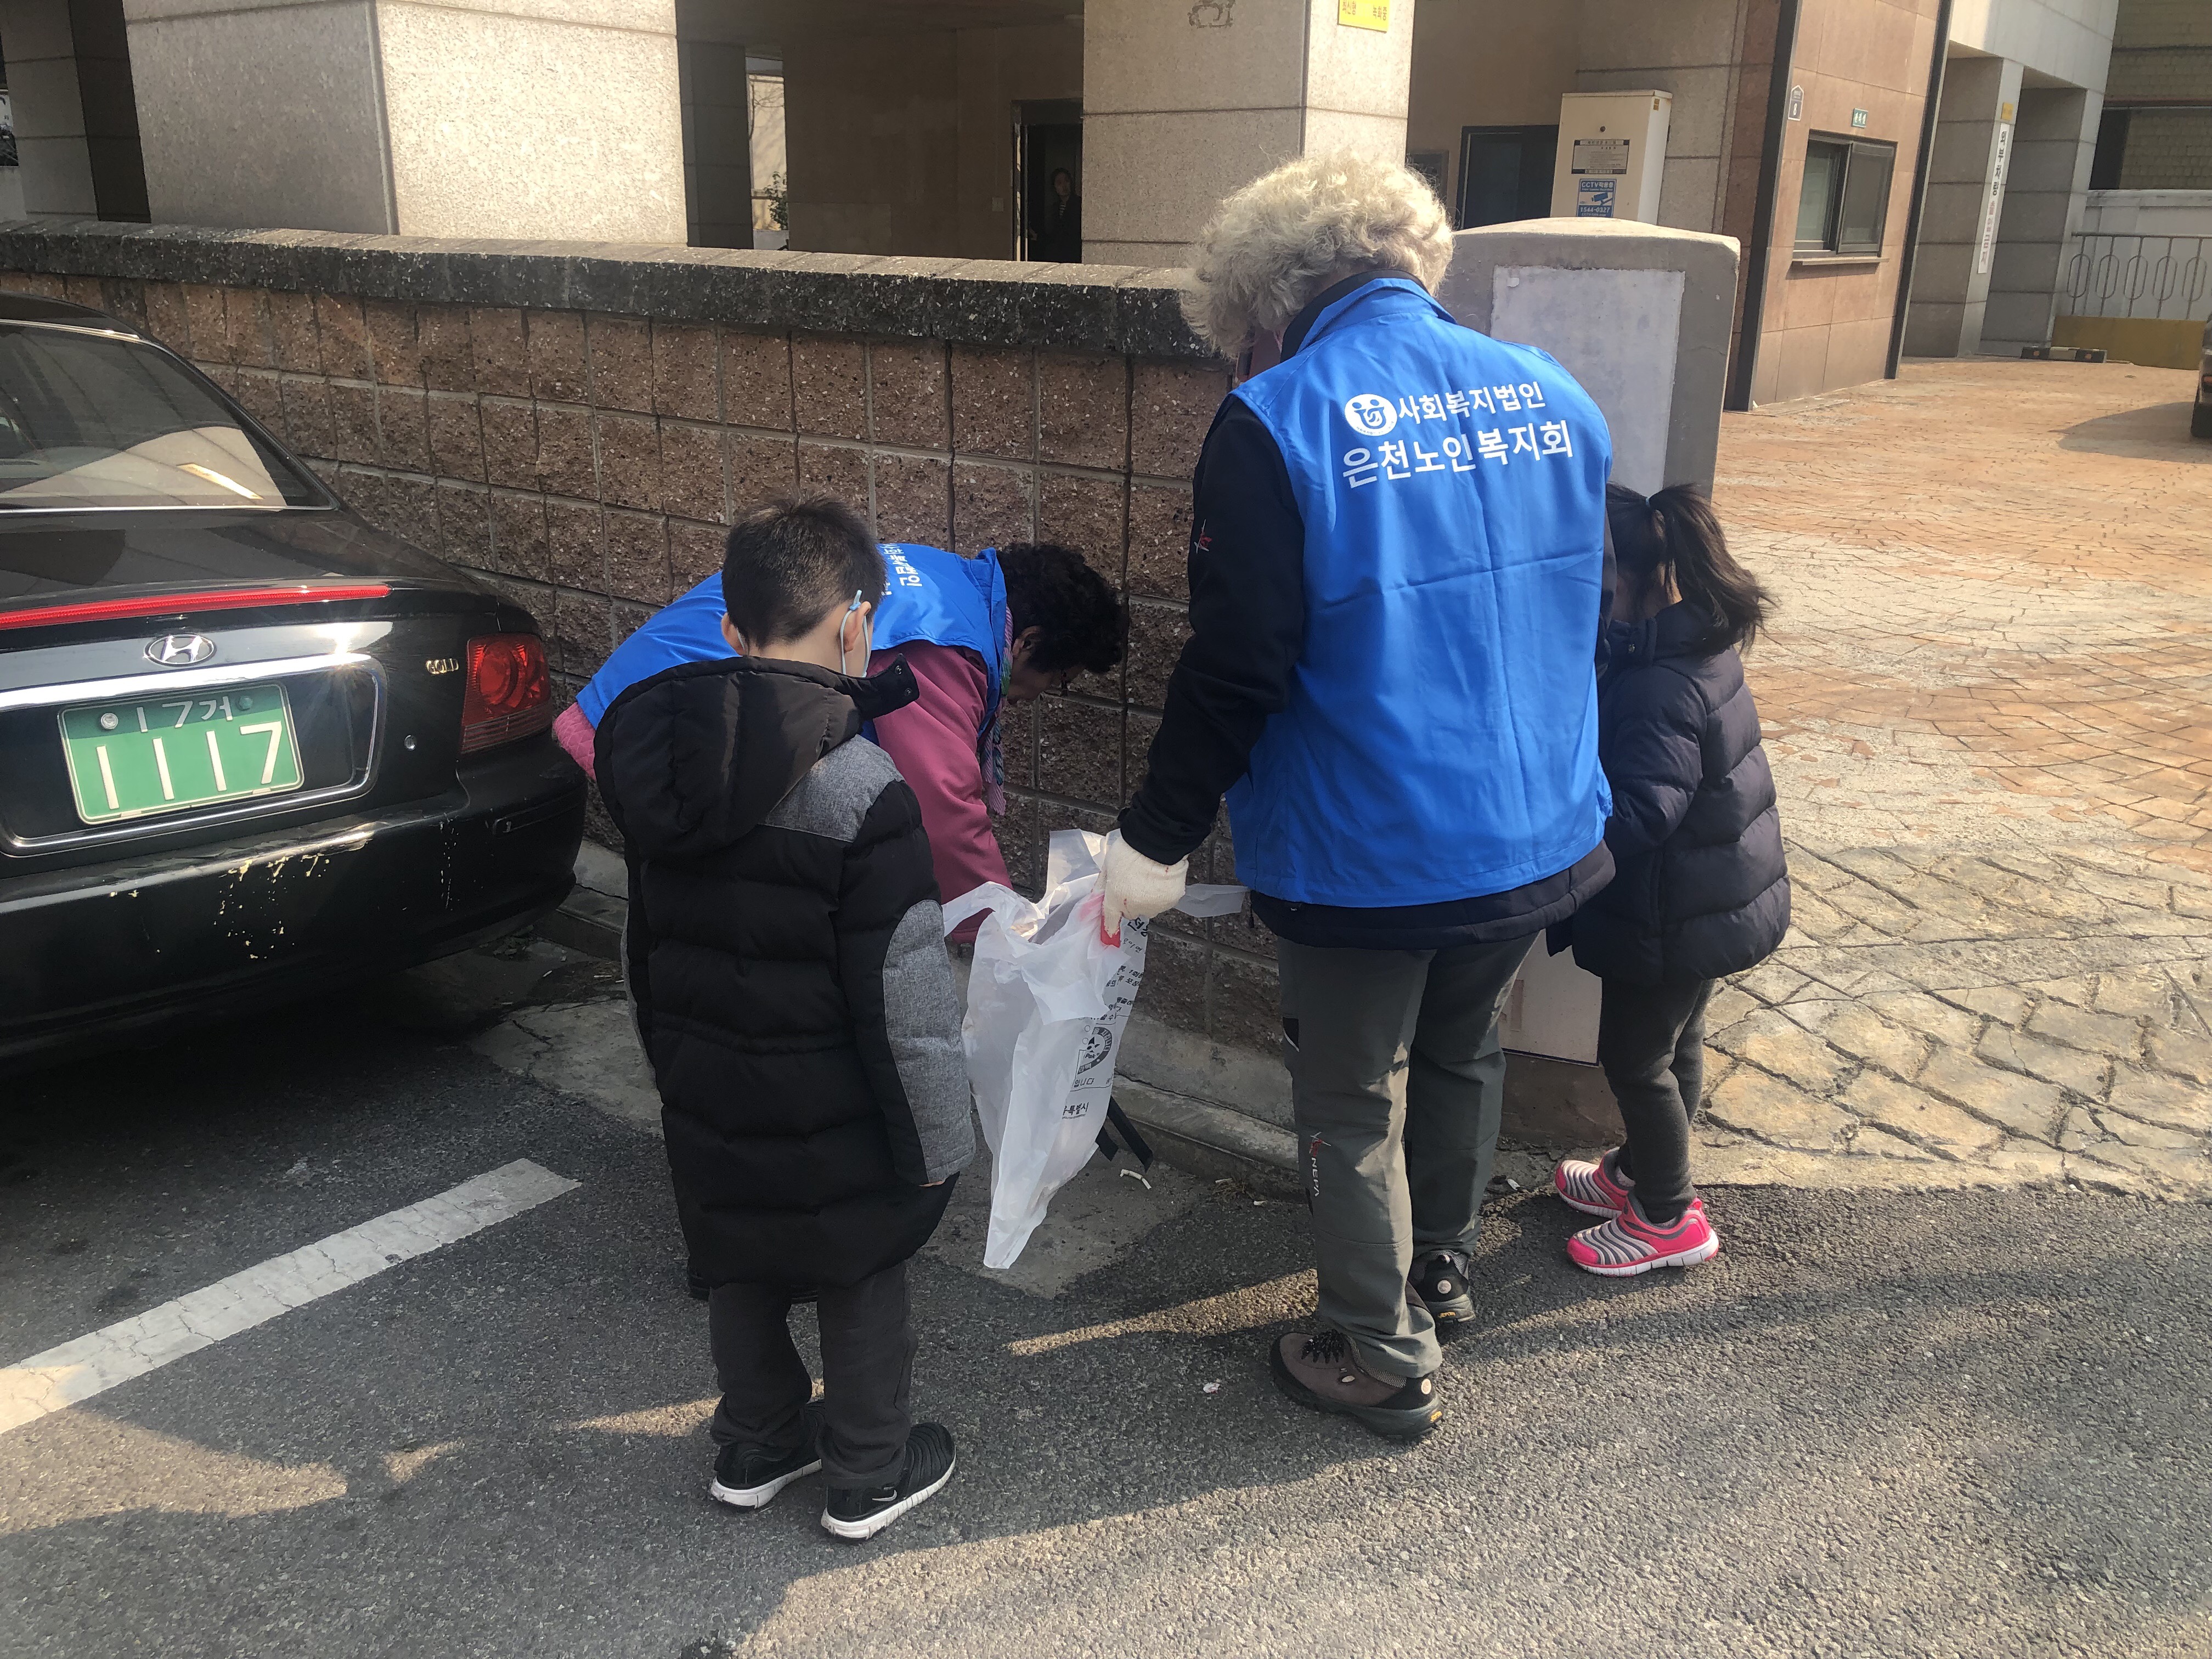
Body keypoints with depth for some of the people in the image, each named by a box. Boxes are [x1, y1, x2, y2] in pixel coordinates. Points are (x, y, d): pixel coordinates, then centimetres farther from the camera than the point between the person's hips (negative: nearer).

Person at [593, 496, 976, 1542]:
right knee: (862, 1281, 14)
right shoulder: (858, 788, -25)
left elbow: (645, 952, 9)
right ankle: (868, 1477, 30)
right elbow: (905, 995, -22)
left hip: (706, 1099, 6)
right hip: (829, 1116, -6)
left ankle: (755, 1450, 41)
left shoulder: (654, 759, -3)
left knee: (740, 1271, 23)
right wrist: (936, 1140, -11)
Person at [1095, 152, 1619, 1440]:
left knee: (1352, 1107, 14)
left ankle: (1387, 1358, 28)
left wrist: (1160, 837, -9)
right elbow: (1583, 615, 14)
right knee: (1462, 1058, 27)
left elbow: (1238, 671, -19)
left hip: (1366, 853, -6)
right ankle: (1443, 1273, 47)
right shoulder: (1553, 395, 4)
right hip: (1539, 836, 6)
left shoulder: (1276, 426, -15)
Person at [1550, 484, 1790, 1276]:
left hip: (1675, 914, -10)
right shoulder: (1694, 640, 0)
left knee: (1634, 1058, 9)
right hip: (1717, 892, 10)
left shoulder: (1657, 687, -30)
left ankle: (1669, 1217, 26)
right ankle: (1640, 1171, 44)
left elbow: (1639, 814, -35)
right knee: (1674, 1040, 24)